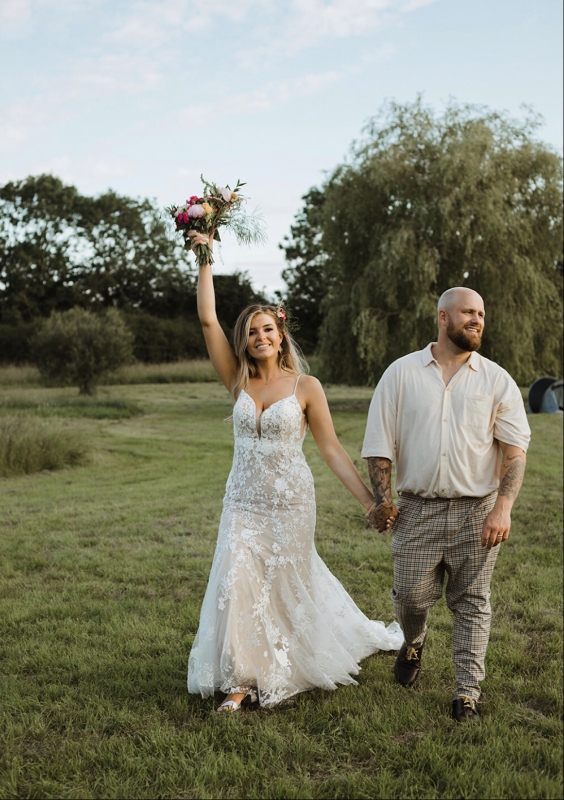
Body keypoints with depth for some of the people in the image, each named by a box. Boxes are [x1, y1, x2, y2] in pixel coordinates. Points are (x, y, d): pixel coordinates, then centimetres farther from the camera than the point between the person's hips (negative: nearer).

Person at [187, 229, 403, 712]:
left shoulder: (306, 387, -7)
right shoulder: (238, 381, 0)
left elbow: (331, 449, -6)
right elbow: (207, 319, -6)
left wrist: (369, 500, -10)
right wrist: (205, 260, -7)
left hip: (291, 501, -2)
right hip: (244, 501, 2)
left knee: (288, 583, 10)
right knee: (238, 583, -2)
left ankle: (285, 669, 35)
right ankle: (244, 677, 14)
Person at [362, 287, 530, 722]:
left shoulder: (497, 380, 3)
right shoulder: (402, 373, 3)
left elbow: (515, 448, -2)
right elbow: (380, 442, 4)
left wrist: (503, 508, -12)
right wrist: (383, 499, -3)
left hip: (477, 511, 0)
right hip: (418, 510, 0)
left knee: (472, 603, 6)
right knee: (411, 595, 4)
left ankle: (468, 690, 18)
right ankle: (413, 644, 38)